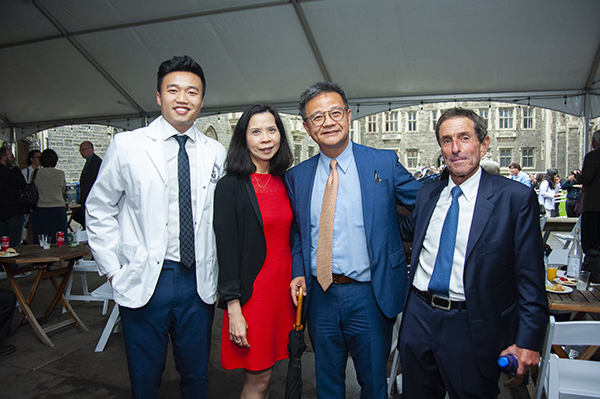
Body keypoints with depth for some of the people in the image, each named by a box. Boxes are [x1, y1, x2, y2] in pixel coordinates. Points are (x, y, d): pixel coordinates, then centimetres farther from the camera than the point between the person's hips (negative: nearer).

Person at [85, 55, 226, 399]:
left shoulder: (216, 153, 3)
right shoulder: (127, 145, -2)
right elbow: (99, 210, 4)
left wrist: (221, 274, 6)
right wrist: (113, 270, -1)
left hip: (199, 282, 2)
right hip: (143, 281, -1)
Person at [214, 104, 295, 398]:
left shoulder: (284, 182, 8)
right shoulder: (231, 185, -10)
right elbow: (226, 249, -12)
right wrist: (234, 309, -14)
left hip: (284, 285, 5)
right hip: (253, 290, -5)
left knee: (265, 373, 18)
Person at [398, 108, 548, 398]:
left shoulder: (516, 197, -10)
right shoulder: (427, 195, 6)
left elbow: (531, 278, -10)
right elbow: (406, 230, 24)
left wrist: (528, 341, -12)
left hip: (471, 328, -4)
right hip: (419, 317, 5)